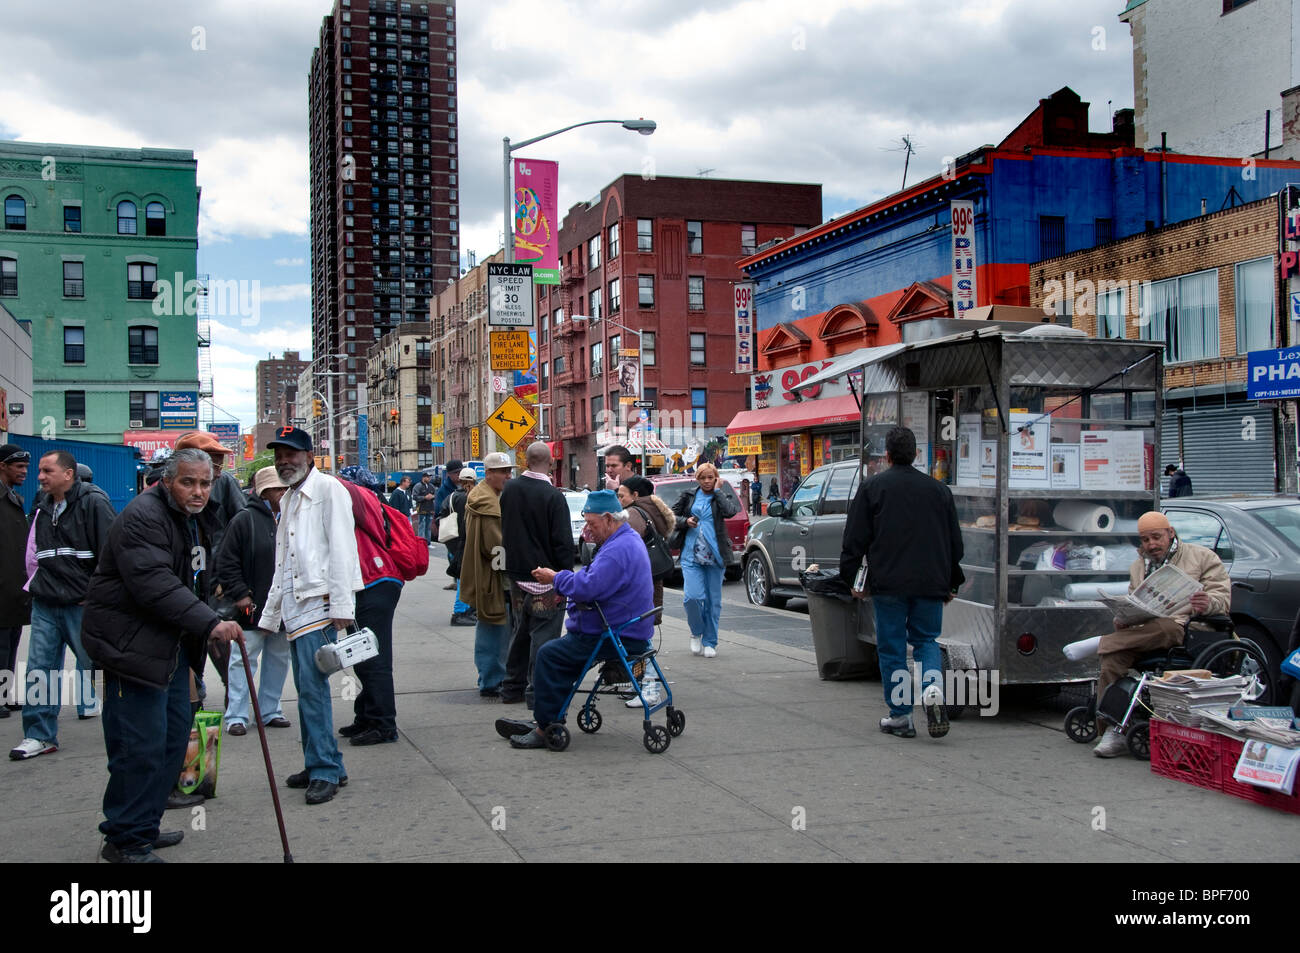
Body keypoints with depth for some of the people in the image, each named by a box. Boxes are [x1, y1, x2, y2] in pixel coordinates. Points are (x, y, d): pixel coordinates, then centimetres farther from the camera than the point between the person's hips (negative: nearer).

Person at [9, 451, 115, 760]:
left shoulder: (93, 503, -9)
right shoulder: (42, 509, 14)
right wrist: (35, 585, 15)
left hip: (83, 605, -6)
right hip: (45, 605, 6)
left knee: (95, 665, 2)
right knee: (39, 669, 4)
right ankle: (40, 735, 12)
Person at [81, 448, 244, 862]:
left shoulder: (196, 520, 13)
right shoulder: (143, 517, -18)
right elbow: (154, 584, -29)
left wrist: (212, 620, 20)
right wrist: (209, 624, -32)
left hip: (170, 642, 10)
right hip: (131, 643, -10)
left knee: (176, 732, 14)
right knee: (142, 744, -9)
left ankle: (145, 825, 26)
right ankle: (125, 840, 3)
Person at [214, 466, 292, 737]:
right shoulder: (245, 519, -6)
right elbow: (227, 562, -6)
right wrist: (239, 594, -11)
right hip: (252, 607, -5)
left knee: (278, 659, 13)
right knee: (244, 660, -1)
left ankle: (270, 710, 25)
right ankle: (236, 716, 6)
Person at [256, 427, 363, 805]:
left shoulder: (328, 489, -4)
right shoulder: (288, 500, 22)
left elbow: (341, 548, -12)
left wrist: (341, 606, -18)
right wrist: (270, 613, 23)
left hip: (319, 604, -8)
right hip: (293, 608, 8)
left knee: (312, 687, -13)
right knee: (307, 689, 10)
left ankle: (326, 771, -8)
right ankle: (319, 765, 17)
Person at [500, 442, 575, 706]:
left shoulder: (510, 489, 2)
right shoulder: (553, 496, -17)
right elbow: (563, 541, -16)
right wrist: (566, 574, -9)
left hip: (516, 573, 6)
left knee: (521, 632, 18)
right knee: (543, 634, 1)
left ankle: (513, 687, 26)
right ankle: (537, 691, 2)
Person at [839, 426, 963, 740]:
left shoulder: (872, 487, -1)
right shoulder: (938, 489, 9)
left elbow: (855, 538, -2)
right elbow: (955, 541, 14)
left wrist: (850, 578, 8)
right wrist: (952, 583, 23)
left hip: (888, 583, -3)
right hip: (931, 583, 3)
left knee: (891, 647, 5)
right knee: (926, 640, 14)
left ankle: (900, 716, 7)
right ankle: (933, 689, -13)